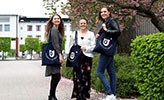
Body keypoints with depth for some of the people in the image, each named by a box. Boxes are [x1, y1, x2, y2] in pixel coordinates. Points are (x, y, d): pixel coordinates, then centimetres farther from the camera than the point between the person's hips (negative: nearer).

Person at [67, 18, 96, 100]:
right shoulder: (74, 34, 13)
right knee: (77, 77, -8)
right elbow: (70, 46, 13)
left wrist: (86, 48, -12)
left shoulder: (91, 34, 9)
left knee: (86, 77, -3)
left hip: (87, 57, 0)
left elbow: (94, 46, 3)